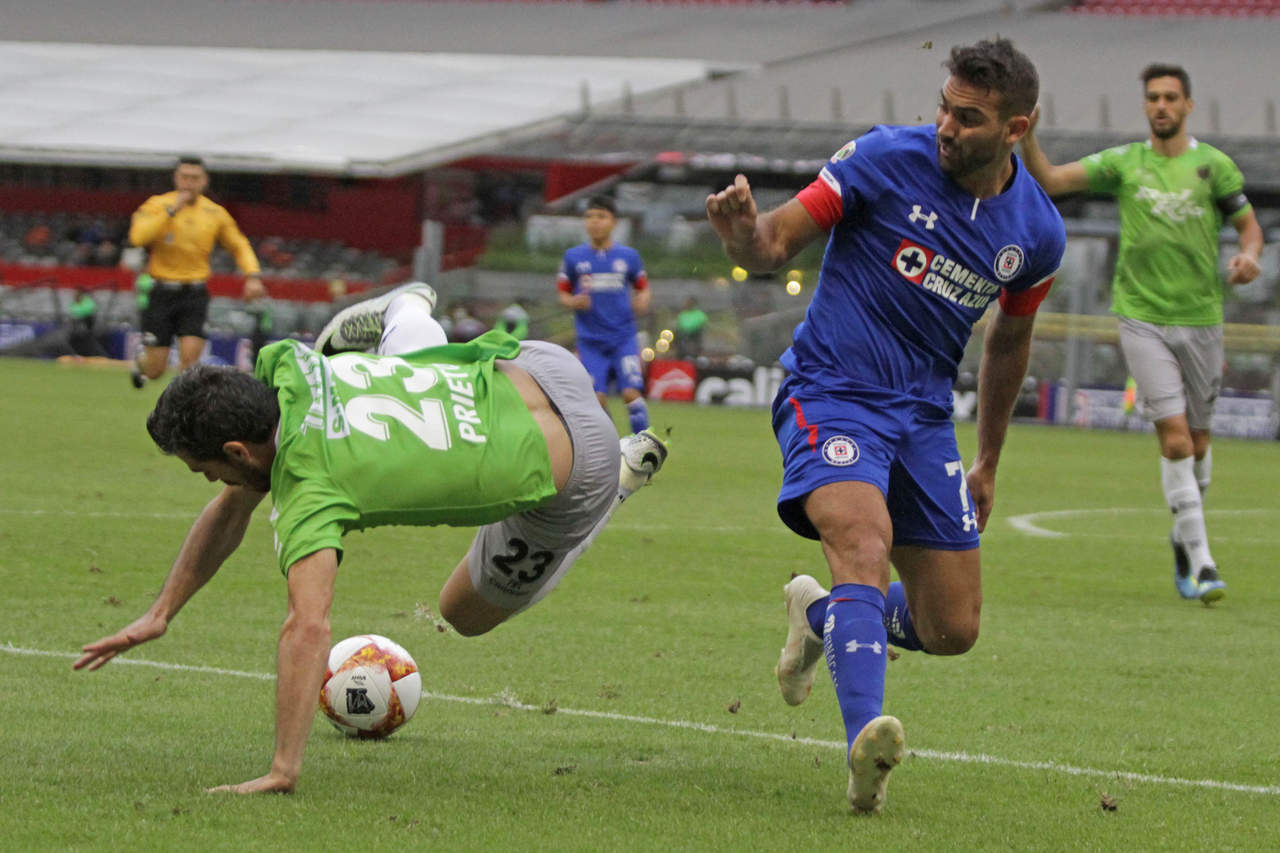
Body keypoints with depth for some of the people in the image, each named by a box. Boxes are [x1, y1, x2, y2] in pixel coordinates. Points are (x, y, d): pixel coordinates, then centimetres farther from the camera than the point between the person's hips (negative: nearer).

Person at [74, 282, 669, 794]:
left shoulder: (308, 493, -32)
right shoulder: (287, 369, -10)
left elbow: (308, 627, -43)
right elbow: (231, 511, 4)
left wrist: (282, 772, -45)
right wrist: (160, 614, 4)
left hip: (570, 487, -6)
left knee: (466, 613, 19)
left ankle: (621, 476, 21)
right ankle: (407, 308, 61)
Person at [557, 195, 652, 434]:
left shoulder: (628, 256, 4)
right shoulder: (574, 257, 4)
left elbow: (642, 287, 15)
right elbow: (562, 293, 10)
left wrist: (643, 301, -8)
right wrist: (574, 302, -13)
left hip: (623, 338, 0)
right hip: (591, 341, 0)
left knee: (632, 393, -14)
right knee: (597, 398, -7)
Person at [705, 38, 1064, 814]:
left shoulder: (1036, 232, 1)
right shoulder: (887, 158, -11)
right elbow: (778, 243, -7)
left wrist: (989, 462, 23)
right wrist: (744, 232, -31)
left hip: (924, 414, 5)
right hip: (831, 392, -5)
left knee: (953, 629, 4)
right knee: (865, 546, -32)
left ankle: (820, 616, 33)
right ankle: (867, 739, -45)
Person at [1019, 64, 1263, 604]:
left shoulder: (1213, 165, 2)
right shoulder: (1123, 164, 3)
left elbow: (1249, 224, 9)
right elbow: (1048, 180, -1)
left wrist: (1249, 256, -13)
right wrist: (1027, 137, -18)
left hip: (1200, 319, 1)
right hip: (1142, 319, -1)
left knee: (1196, 443, 10)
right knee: (1174, 438, -12)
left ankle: (1184, 538, 35)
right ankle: (1201, 561, -11)